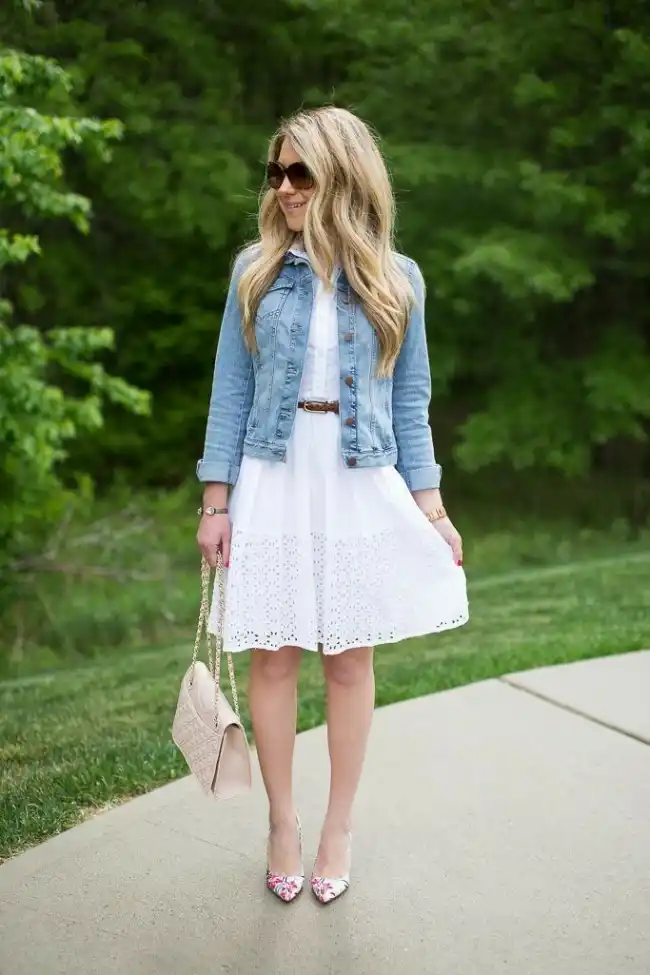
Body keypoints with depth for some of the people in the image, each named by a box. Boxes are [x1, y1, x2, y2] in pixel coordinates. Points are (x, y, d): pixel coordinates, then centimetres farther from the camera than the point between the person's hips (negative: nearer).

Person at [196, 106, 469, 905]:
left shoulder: (396, 280, 2)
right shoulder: (256, 269, 1)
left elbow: (410, 400, 5)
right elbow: (231, 389, 2)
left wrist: (430, 505, 1)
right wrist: (216, 499, -2)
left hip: (363, 488, 0)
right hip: (274, 485, 0)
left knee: (350, 658, 6)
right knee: (274, 654, 3)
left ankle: (338, 828, 22)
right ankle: (282, 822, 21)